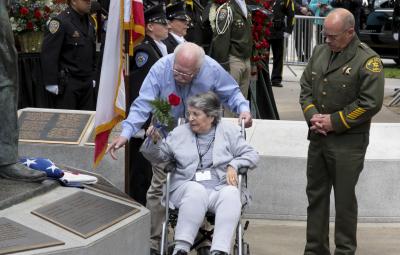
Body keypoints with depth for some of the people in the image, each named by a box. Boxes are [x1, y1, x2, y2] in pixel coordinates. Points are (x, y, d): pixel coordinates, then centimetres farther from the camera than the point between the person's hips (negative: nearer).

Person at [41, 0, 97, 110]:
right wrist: (51, 83, -17)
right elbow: (48, 55, -16)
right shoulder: (61, 22, -14)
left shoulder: (89, 21, 11)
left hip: (87, 82, 7)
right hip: (67, 83, -7)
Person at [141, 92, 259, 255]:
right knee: (196, 190, -37)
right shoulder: (180, 133, 17)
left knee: (231, 194, -36)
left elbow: (251, 155, 12)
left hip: (221, 187, 0)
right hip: (187, 186, 0)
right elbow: (160, 156, 19)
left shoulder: (229, 131, 14)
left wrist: (233, 165, -6)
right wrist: (155, 141, -2)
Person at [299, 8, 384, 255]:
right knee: (316, 195, 13)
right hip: (318, 137, 6)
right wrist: (312, 115, -5)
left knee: (344, 199, 2)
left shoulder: (368, 60, -13)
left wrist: (334, 122, -15)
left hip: (349, 142, -6)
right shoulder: (320, 51, 8)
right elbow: (306, 87, 12)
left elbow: (371, 103, -17)